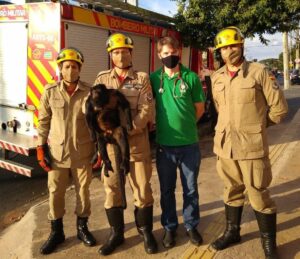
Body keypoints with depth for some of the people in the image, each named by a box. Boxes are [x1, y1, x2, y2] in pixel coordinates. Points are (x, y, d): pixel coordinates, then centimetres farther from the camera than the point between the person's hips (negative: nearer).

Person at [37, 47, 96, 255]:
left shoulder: (90, 92, -4)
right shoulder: (50, 92, -2)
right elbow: (43, 122, 3)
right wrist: (41, 148, 0)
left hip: (83, 153, 0)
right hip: (57, 152, 1)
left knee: (83, 191, 11)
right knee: (55, 192, 9)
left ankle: (82, 228, 31)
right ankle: (56, 232, 27)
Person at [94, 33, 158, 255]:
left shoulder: (142, 78, 2)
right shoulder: (102, 79, 8)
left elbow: (146, 110, -8)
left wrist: (126, 130, -19)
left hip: (137, 143, -1)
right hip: (110, 144, 2)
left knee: (142, 188, 6)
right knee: (112, 189, 9)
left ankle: (146, 231, 25)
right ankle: (116, 233, 26)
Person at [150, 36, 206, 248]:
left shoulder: (191, 77, -2)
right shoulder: (153, 78, 0)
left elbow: (200, 108, 5)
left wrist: (185, 125, 7)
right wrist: (163, 124, 4)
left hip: (189, 143, 0)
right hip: (164, 144, 1)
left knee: (190, 189, 12)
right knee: (167, 190, 13)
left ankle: (191, 225, 31)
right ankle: (169, 227, 30)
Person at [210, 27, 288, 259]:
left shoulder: (259, 72, -6)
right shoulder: (217, 78, 8)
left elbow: (279, 108, -2)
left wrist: (256, 125, 7)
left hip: (252, 145, -4)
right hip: (225, 144, 5)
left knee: (259, 195, 3)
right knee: (232, 191, 18)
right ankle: (232, 232, 36)